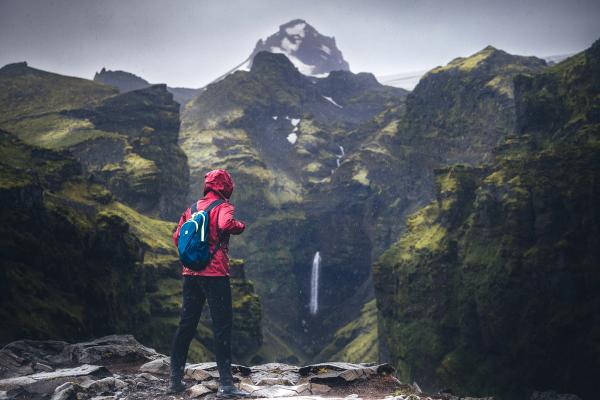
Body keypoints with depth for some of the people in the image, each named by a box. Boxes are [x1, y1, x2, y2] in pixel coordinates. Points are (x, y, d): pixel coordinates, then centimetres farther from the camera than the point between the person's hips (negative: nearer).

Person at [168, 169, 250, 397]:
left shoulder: (191, 209, 14)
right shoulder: (223, 206, -4)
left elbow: (177, 237, 11)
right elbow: (225, 225, -25)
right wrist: (240, 226, -6)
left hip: (190, 273, 6)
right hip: (215, 274, -6)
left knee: (186, 325, 13)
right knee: (222, 327, -4)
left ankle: (175, 380, 17)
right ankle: (225, 384, -6)